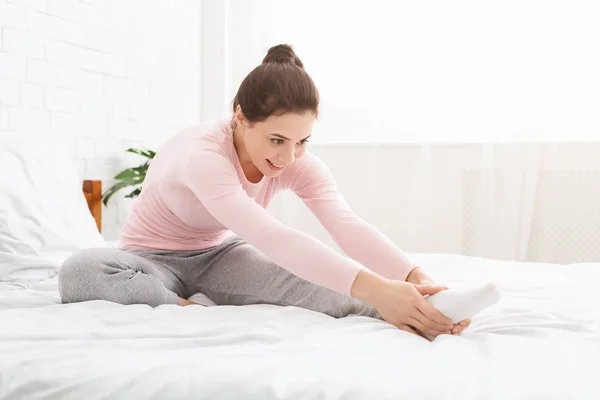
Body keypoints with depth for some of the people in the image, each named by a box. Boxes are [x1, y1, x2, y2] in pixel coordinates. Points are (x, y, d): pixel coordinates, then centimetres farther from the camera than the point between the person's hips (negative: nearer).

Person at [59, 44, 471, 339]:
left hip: (219, 255, 4)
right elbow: (272, 237, -49)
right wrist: (374, 288, -60)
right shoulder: (203, 154, -35)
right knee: (80, 271, -39)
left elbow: (349, 225, -32)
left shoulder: (298, 162, -16)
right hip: (155, 258, -3)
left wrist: (417, 279, -51)